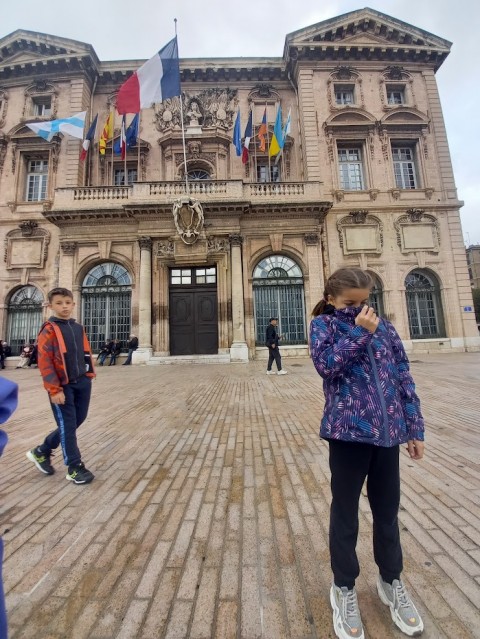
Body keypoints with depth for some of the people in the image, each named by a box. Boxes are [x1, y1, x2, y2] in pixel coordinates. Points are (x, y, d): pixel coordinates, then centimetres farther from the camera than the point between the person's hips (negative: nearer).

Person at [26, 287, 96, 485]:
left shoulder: (78, 328, 10)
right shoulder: (49, 330, -8)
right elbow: (44, 361, -13)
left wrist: (89, 375, 9)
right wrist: (54, 389, -16)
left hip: (81, 382, 7)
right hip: (62, 385, -6)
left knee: (77, 420, 14)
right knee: (68, 425, 2)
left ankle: (42, 451, 36)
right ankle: (75, 468, 17)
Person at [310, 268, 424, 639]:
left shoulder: (383, 327, 9)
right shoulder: (323, 324, -1)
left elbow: (403, 378, 9)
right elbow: (325, 364, -18)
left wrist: (415, 428, 7)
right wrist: (360, 333, -15)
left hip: (387, 431, 4)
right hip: (347, 430, -3)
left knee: (387, 510, 20)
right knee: (345, 512, 13)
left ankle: (392, 581, 46)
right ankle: (344, 588, 37)